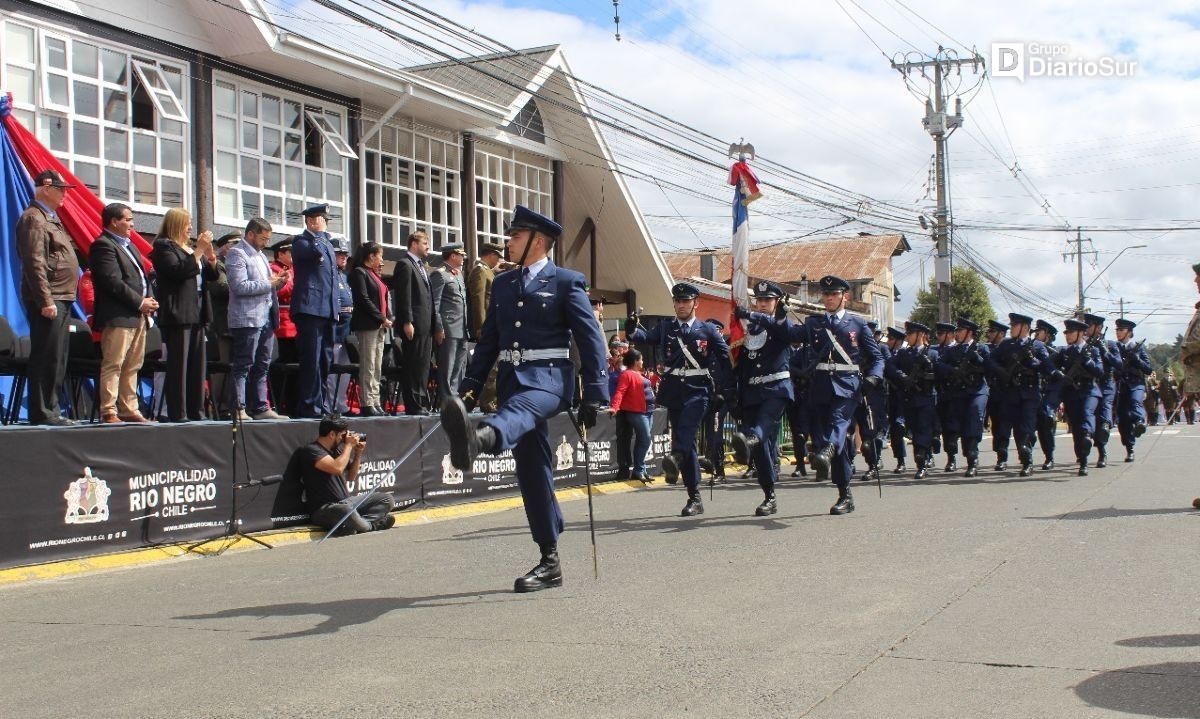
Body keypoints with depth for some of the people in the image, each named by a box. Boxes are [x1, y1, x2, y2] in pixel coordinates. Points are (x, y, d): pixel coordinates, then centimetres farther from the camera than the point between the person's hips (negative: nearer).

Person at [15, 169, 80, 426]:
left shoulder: (51, 218, 21)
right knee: (45, 358, -8)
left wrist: (61, 299, 16)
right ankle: (41, 413, -4)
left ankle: (51, 409, 19)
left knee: (57, 360, 12)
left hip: (60, 299, 10)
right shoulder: (33, 218, -9)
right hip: (48, 301, -10)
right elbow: (34, 263, -18)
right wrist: (46, 301, -22)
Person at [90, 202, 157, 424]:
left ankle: (129, 410, 15)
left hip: (138, 316, 10)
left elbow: (142, 276, 23)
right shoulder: (103, 245, -9)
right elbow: (113, 282, -17)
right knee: (113, 365, -7)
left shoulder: (129, 245, 22)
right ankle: (109, 412, -6)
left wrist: (149, 300, 5)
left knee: (133, 366, 11)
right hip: (118, 316, -10)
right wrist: (140, 302, -14)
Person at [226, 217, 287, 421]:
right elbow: (240, 286, -18)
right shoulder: (237, 253, -7)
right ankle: (238, 409, -5)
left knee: (262, 366, 11)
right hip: (247, 319, -9)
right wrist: (269, 283, -15)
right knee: (243, 366, -7)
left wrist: (280, 281, 8)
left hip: (266, 318, 9)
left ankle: (261, 408, 15)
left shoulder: (260, 255, 21)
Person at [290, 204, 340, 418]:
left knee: (325, 361, 9)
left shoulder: (327, 244, 24)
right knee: (311, 360, -11)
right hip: (310, 309, -8)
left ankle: (321, 403, 14)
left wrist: (337, 308, 19)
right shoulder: (300, 241, -1)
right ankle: (310, 406, -10)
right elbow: (316, 252, -25)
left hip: (328, 311, 8)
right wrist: (320, 234, -10)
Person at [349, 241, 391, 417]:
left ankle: (375, 402, 9)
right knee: (368, 366, -9)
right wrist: (382, 318, -14)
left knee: (377, 367, 7)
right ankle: (366, 404, -9)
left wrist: (387, 319, 5)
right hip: (367, 324, -9)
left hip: (380, 325, 9)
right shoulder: (359, 272, -5)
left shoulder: (375, 275, 22)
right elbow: (363, 299, -14)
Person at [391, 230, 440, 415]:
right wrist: (407, 322, -20)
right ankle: (413, 405, -5)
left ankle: (421, 403, 15)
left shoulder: (421, 266, 23)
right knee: (413, 365, -7)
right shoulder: (404, 264, -6)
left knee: (423, 365, 10)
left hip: (426, 325, 9)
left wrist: (435, 323, 17)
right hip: (414, 324, -9)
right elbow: (404, 296, -14)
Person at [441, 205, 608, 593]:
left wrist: (594, 395, -9)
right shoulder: (502, 283, 18)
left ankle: (478, 439, -76)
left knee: (518, 412, -39)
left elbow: (590, 339, -2)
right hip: (511, 376, 6)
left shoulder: (566, 282, 1)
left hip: (548, 376, -6)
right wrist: (471, 385, 7)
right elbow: (488, 339, 18)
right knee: (532, 469, 5)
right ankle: (549, 561, 11)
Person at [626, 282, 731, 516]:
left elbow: (725, 357, 5)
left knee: (686, 427, -31)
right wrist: (632, 329, -25)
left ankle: (675, 458, -57)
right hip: (673, 392, 2)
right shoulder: (665, 328, 13)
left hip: (697, 391, -2)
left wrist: (724, 387, -3)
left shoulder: (708, 330, 7)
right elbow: (645, 337, -3)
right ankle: (694, 499, 8)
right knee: (687, 442, 4)